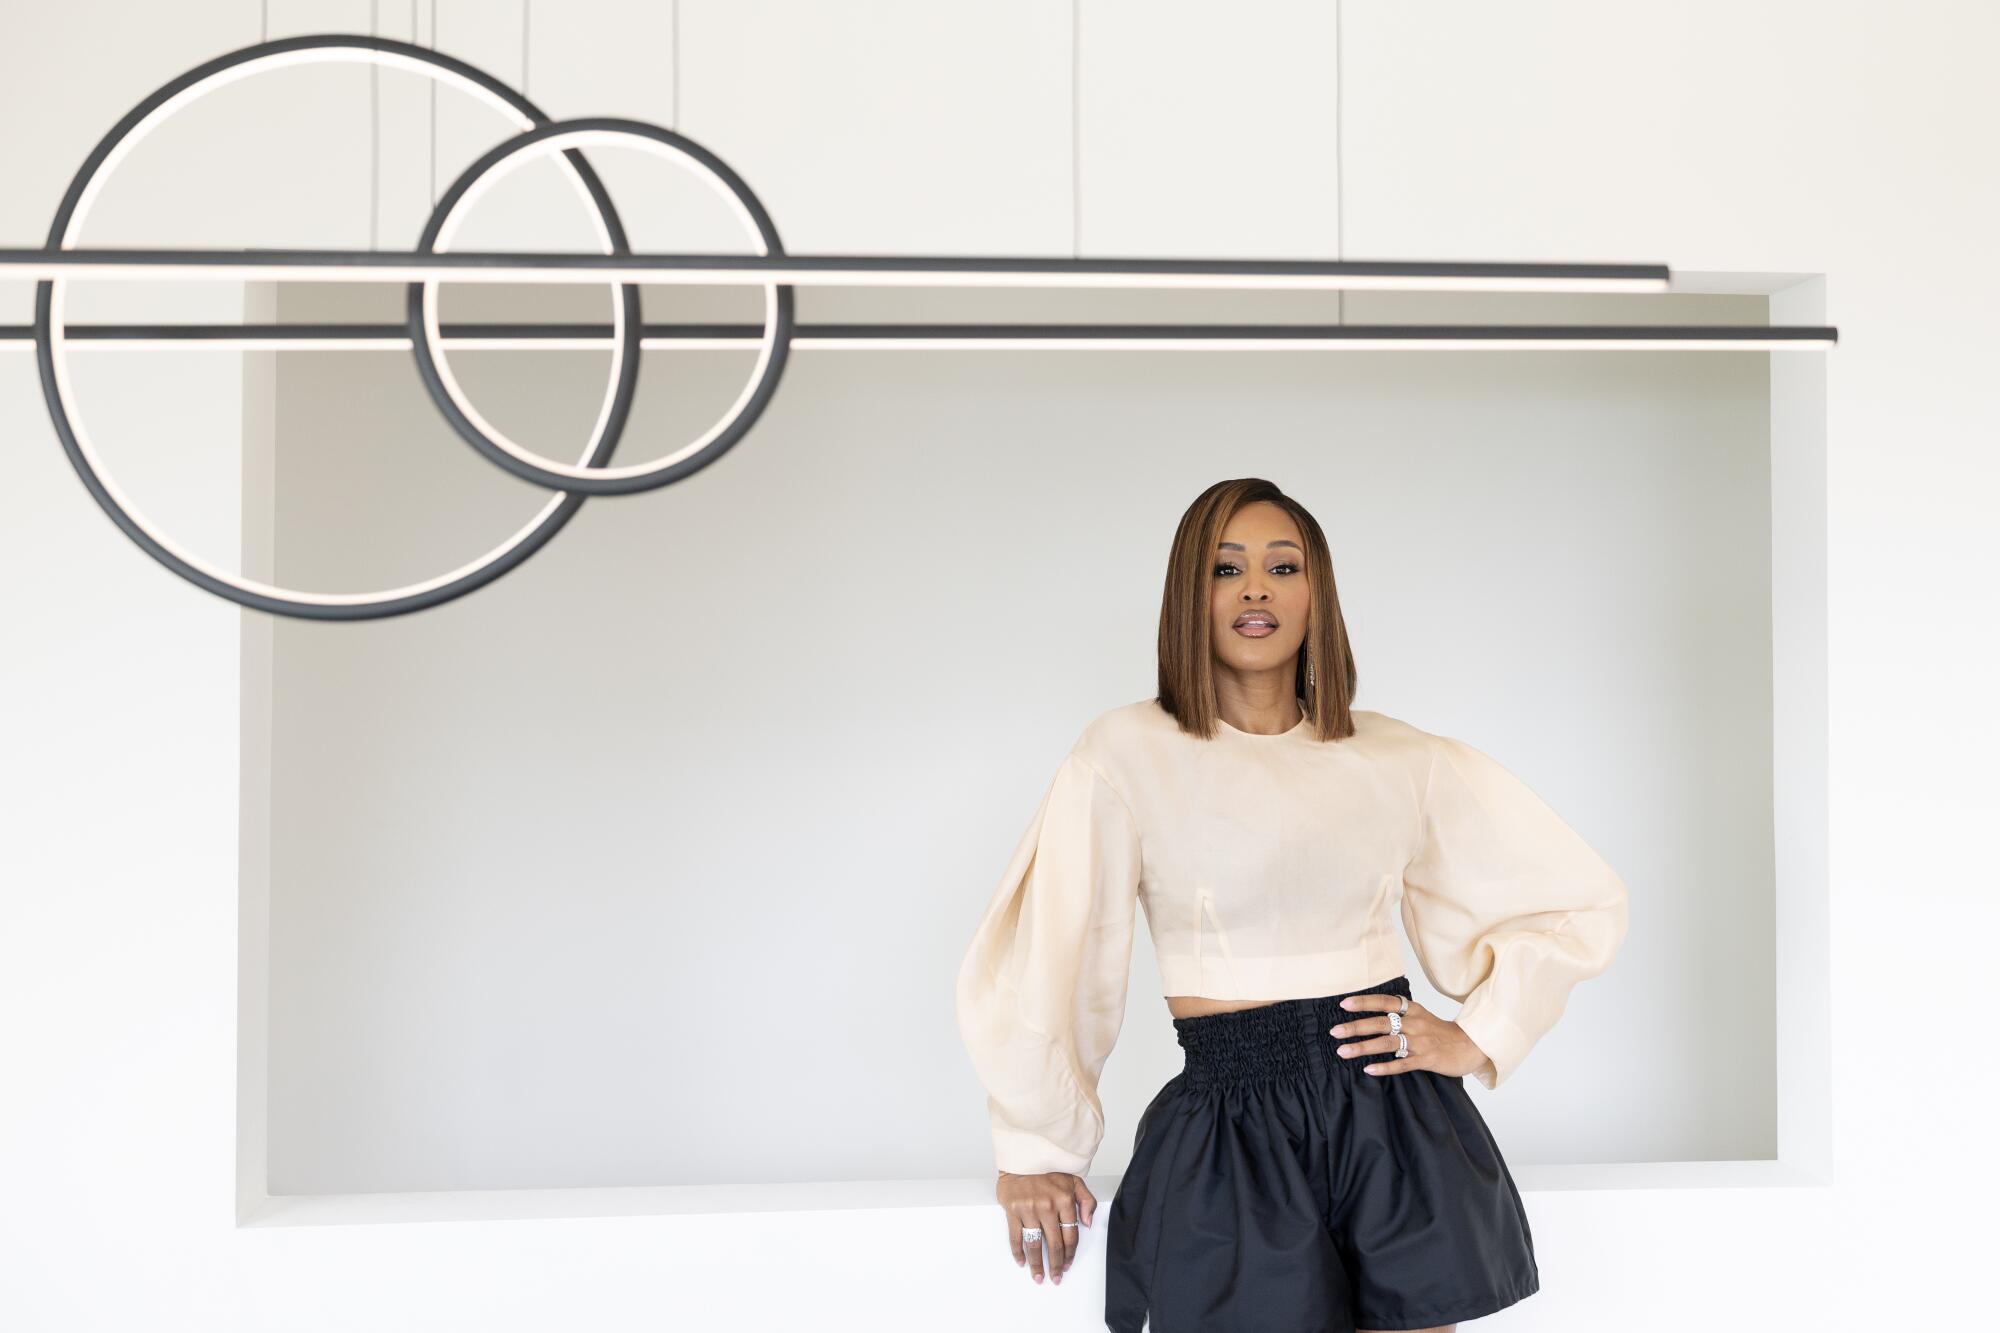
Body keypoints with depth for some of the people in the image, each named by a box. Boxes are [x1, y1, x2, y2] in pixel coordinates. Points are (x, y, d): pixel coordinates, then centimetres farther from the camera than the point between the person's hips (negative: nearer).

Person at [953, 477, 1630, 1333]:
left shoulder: (1403, 762, 6)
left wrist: (1478, 1036, 5)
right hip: (1227, 1127, -2)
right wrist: (1035, 1149, 2)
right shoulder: (1129, 752, -3)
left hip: (1393, 1115, 2)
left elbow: (1585, 900, 14)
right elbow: (1039, 951, -1)